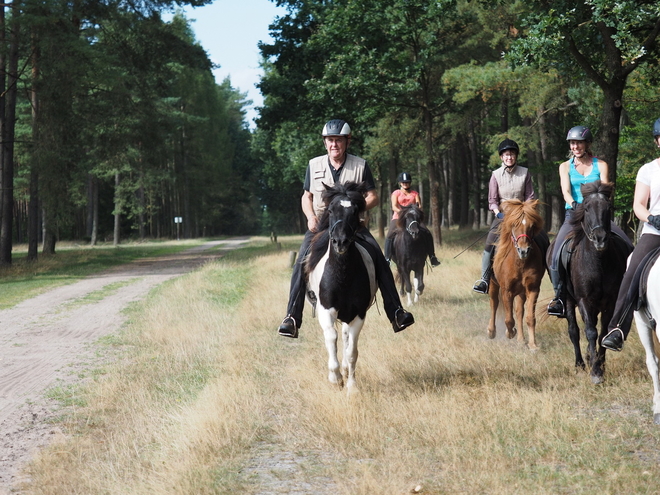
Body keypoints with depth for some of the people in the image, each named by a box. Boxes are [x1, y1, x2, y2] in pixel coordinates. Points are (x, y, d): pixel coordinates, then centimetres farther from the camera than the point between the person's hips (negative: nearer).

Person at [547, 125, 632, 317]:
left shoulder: (601, 165, 8)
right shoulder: (565, 167, 9)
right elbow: (566, 190, -7)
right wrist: (573, 204, -28)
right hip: (573, 215, -1)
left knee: (626, 244, -19)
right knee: (559, 249, -25)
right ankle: (559, 296, -18)